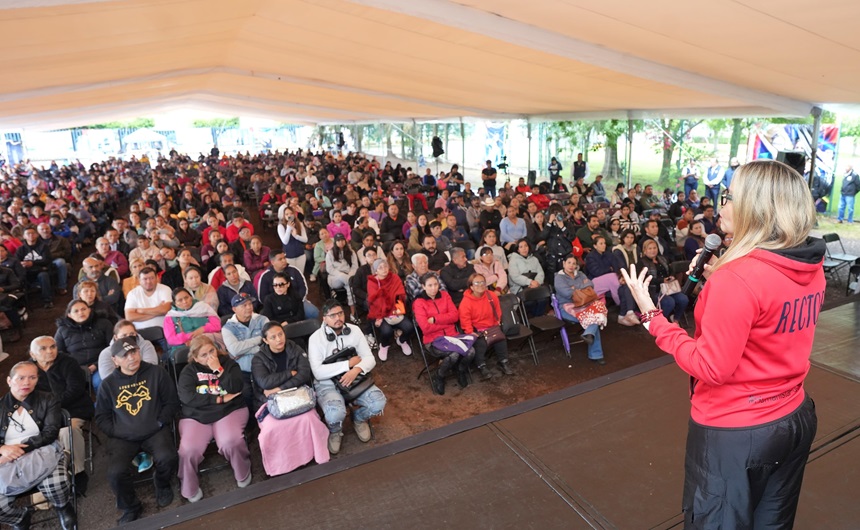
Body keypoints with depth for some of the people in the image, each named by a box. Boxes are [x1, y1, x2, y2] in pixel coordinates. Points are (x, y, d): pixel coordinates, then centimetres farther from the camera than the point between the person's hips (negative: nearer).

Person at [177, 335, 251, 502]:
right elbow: (186, 397, -12)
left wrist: (219, 369, -14)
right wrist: (221, 399, -13)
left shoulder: (228, 363, 5)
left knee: (231, 442, -29)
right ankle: (189, 489, 4)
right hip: (196, 416, 1)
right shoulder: (189, 371, 5)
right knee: (188, 450, -24)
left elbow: (236, 387, -10)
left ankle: (243, 474, 1)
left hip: (229, 411, -1)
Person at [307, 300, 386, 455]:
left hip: (355, 377, 4)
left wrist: (356, 369, -25)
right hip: (327, 383, -3)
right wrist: (348, 364, -21)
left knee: (379, 403, -22)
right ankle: (335, 431, 6)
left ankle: (359, 418, 15)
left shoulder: (354, 330, -1)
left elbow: (370, 358, -2)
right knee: (336, 414, -34)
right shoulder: (316, 338, -13)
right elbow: (318, 372, -22)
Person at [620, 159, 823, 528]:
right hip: (795, 418, 8)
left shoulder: (737, 278, -27)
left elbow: (710, 368, -24)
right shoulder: (811, 266, -3)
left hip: (735, 432, -7)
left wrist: (651, 315, -20)